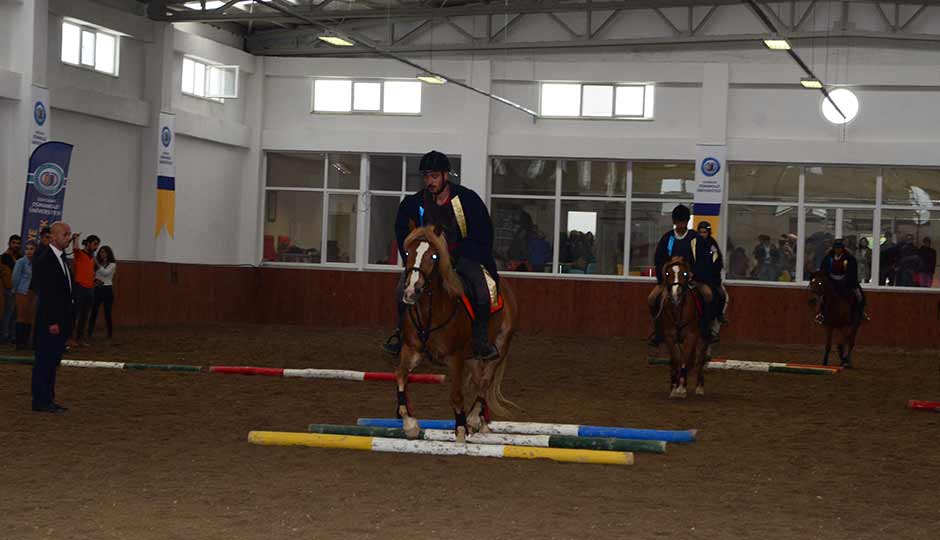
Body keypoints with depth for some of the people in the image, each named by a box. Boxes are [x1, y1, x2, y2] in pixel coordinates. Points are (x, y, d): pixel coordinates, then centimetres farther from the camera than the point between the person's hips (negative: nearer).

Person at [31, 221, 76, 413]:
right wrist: (52, 322, -21)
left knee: (53, 361, 12)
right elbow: (44, 294, -19)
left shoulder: (63, 259, 14)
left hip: (62, 320, 9)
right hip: (49, 321, -9)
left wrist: (67, 321, 13)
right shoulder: (44, 260, -14)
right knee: (44, 361, -2)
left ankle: (48, 400, 17)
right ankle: (40, 402, 2)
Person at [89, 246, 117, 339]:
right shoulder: (97, 265, 10)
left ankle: (110, 334, 10)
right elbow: (93, 275, 6)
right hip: (97, 289, 3)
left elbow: (105, 272, -18)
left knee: (107, 312, 0)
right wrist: (96, 280, -14)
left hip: (107, 289, -3)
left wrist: (97, 263, -22)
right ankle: (89, 333, -2)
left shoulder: (112, 265, -1)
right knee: (93, 312, -3)